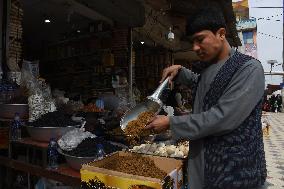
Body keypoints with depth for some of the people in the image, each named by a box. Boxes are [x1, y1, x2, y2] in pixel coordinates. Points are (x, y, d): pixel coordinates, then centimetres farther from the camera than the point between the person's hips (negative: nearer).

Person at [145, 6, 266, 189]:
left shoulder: (249, 69, -17)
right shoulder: (208, 69, 8)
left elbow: (222, 118, -25)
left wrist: (171, 123, -18)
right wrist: (179, 71, 12)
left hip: (236, 169, -7)